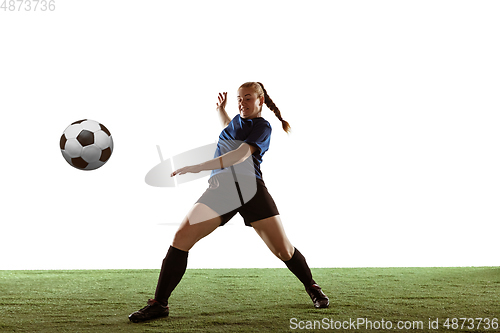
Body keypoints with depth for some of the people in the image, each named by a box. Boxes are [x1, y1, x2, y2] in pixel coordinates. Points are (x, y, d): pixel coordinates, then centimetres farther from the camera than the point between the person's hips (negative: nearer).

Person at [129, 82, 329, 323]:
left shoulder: (262, 127, -1)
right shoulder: (238, 120, 22)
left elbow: (241, 154, -20)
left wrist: (199, 167, -28)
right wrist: (221, 110, 39)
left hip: (251, 190, -5)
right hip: (220, 190, 5)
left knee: (283, 250, -5)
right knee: (181, 238, -12)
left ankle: (312, 287, 25)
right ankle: (159, 304, -6)